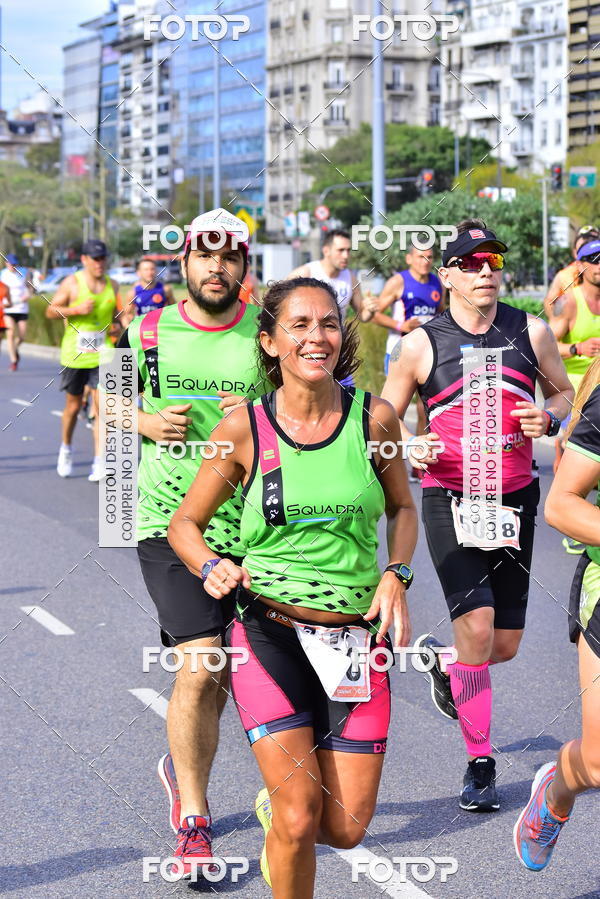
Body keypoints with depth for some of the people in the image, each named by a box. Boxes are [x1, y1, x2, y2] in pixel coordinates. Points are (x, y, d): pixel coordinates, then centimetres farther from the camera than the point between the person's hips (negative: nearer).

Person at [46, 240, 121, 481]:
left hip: (102, 355, 1)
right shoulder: (72, 283, -4)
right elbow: (51, 311, -4)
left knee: (101, 405, -9)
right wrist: (77, 309, -18)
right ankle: (66, 449, 34)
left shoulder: (112, 285, 7)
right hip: (74, 355, -1)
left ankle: (99, 461, -8)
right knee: (73, 405, 11)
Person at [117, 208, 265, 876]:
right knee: (201, 666, -14)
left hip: (249, 526, 2)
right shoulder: (146, 334, 3)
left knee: (219, 672, 11)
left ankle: (182, 769, 40)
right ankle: (194, 822, 0)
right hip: (169, 522, -2)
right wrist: (147, 423, -3)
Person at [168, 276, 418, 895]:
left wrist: (396, 574, -3)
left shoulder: (374, 418, -2)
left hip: (356, 635, 2)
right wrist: (211, 567, -14)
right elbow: (184, 523, 6)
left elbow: (402, 507, 15)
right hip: (269, 631, -2)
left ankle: (274, 807, 36)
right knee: (299, 820, -12)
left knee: (346, 829, 2)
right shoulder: (243, 428, -5)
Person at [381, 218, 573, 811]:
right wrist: (410, 447, -17)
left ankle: (441, 662, 43)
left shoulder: (531, 332, 2)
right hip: (450, 499, -3)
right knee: (476, 625, -17)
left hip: (515, 499, 3)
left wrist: (549, 418, -7)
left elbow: (565, 392, 15)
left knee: (505, 644, 7)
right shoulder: (420, 344, -4)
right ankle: (480, 763, -2)